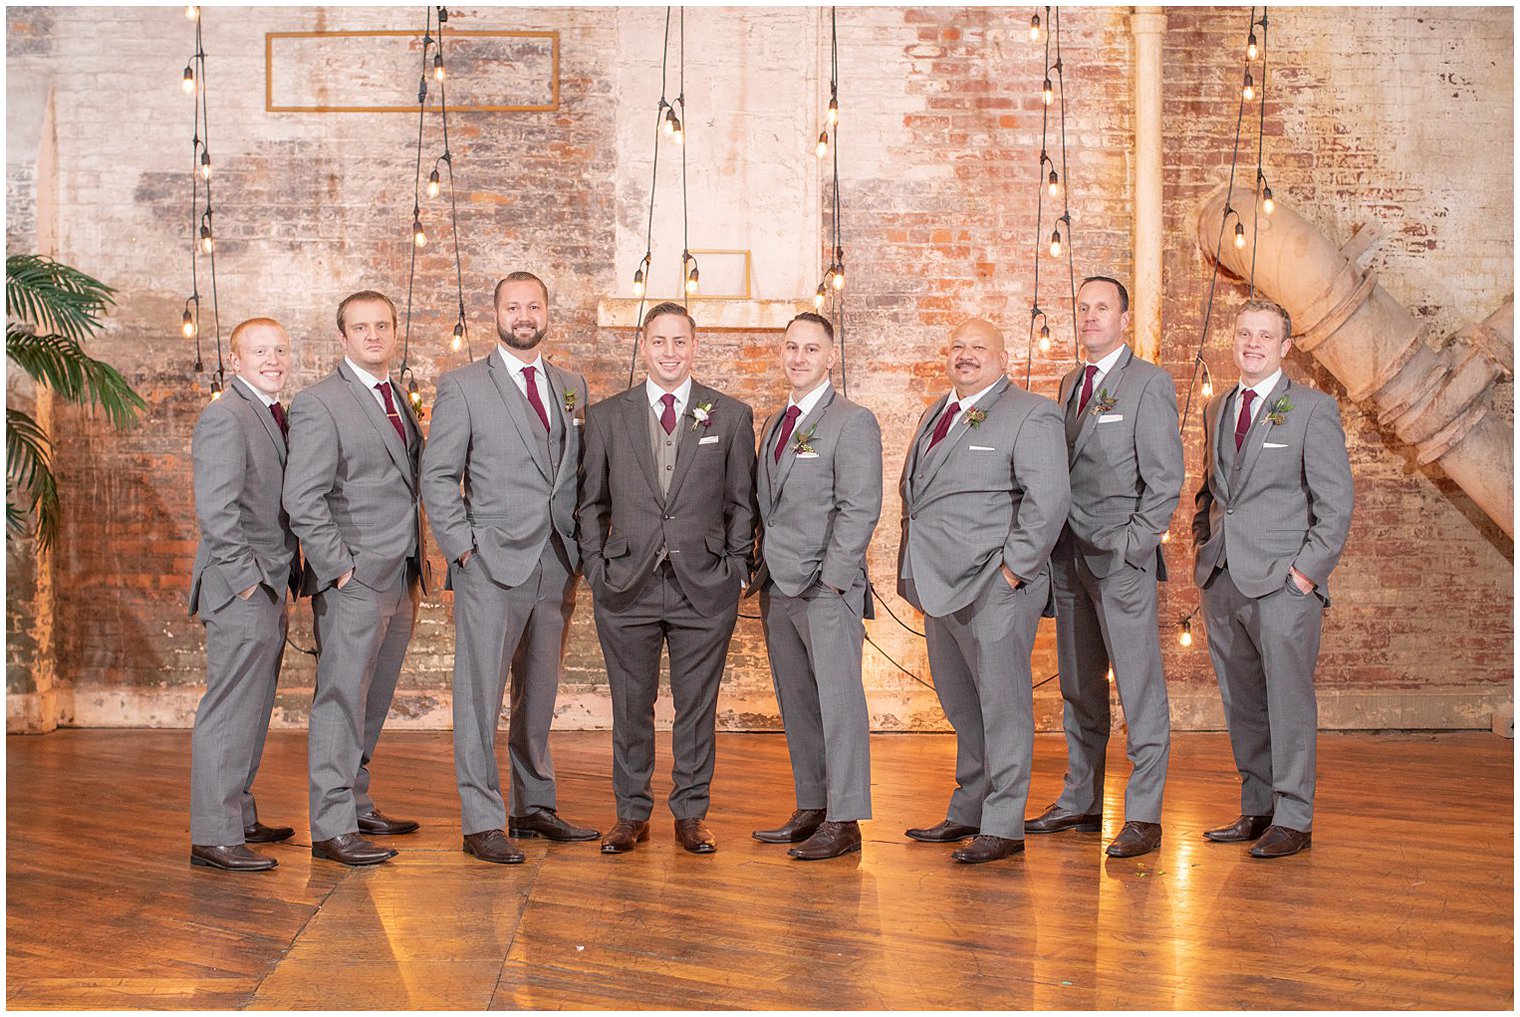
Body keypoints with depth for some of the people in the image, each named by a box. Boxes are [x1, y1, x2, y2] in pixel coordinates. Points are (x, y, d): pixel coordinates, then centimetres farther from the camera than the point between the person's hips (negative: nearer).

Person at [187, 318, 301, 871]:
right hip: (240, 593, -10)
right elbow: (215, 510, -20)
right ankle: (213, 837, -2)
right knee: (230, 711, -7)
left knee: (252, 709, 16)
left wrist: (287, 575, 14)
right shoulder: (225, 417, -13)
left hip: (268, 587, 10)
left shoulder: (275, 415, 17)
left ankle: (238, 817, 27)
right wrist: (245, 577, -18)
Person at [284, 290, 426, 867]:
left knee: (374, 701, 15)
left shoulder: (399, 401, 16)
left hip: (399, 581, 8)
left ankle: (355, 803, 26)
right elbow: (302, 501, -15)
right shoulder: (319, 405, -9)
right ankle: (331, 827, 1)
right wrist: (339, 569, -16)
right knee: (341, 700, -4)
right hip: (353, 582, -8)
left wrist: (414, 571, 13)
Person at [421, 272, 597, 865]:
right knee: (480, 693, -4)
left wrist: (579, 545, 7)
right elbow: (437, 476, -2)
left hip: (556, 564, 5)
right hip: (491, 565, -5)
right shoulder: (463, 387, 0)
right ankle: (482, 823, 2)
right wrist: (463, 548, -9)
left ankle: (534, 808, 23)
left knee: (540, 692, 13)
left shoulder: (572, 387, 14)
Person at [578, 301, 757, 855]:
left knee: (697, 706, 6)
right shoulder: (605, 416, 7)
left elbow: (742, 502, 8)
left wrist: (736, 570, 1)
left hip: (704, 586, 0)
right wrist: (595, 569, 2)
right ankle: (632, 813, 21)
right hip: (627, 585, 1)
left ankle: (691, 814, 19)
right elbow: (592, 503, 10)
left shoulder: (732, 416, 6)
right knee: (630, 706, 8)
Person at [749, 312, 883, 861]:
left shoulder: (853, 422, -6)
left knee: (838, 701, -4)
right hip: (778, 587, 8)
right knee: (795, 704, 11)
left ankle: (844, 821, 0)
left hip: (828, 588, -7)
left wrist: (831, 578, -17)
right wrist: (765, 568, 10)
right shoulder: (773, 423, 18)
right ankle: (811, 810, 19)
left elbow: (860, 509, -12)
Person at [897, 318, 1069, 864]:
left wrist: (1015, 568, -17)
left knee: (1002, 703, -3)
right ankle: (967, 812, 26)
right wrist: (919, 572, 14)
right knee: (960, 706, 15)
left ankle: (1003, 826, 3)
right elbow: (914, 491, 24)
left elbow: (1049, 497, -15)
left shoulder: (1030, 414, -6)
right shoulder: (935, 415, 19)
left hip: (992, 586, -8)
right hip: (940, 583, 8)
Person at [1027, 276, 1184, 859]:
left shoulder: (1150, 384, -4)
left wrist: (1128, 546, -14)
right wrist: (1059, 544, 8)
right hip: (1069, 558, 7)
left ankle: (1143, 817, -2)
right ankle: (1080, 801, 22)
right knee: (1078, 690, 13)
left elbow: (1165, 481, -8)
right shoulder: (1071, 384, 17)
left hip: (1122, 559, -7)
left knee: (1140, 692, -5)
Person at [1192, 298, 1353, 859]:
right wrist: (1202, 548, 12)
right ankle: (1257, 809, 21)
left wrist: (1309, 569, -12)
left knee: (1288, 700, -3)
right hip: (1223, 579, 6)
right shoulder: (1216, 409, 16)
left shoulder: (1313, 408, -2)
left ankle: (1293, 819, 5)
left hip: (1284, 581, -6)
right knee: (1242, 703, 11)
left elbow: (1336, 501, -5)